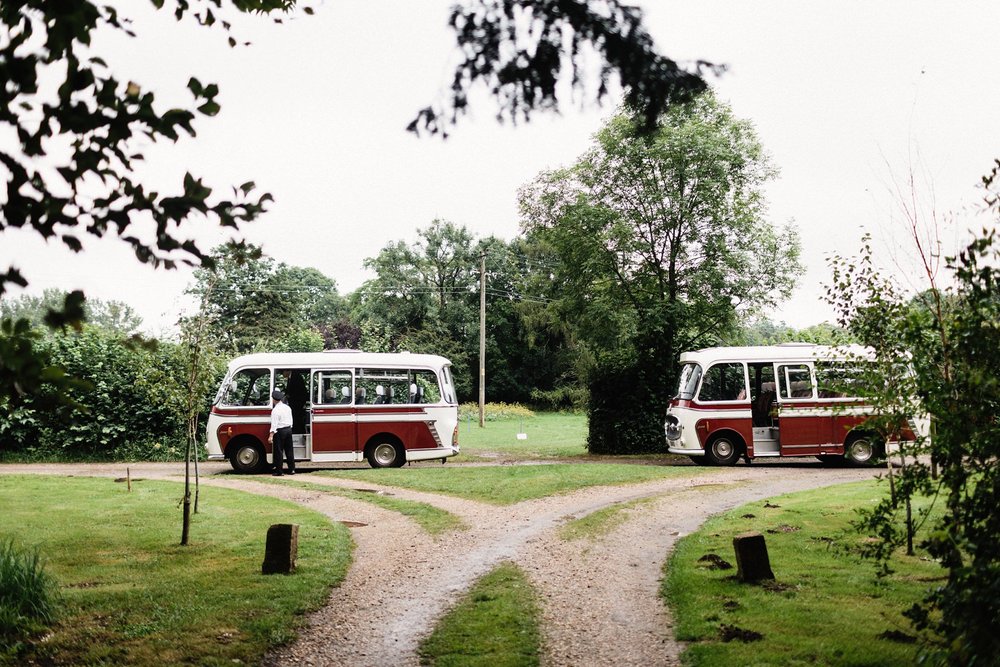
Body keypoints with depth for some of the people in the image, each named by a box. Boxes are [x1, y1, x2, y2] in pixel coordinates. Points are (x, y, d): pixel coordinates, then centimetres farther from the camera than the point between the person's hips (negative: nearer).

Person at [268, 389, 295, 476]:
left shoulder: (275, 410, -14)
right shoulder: (288, 408, 9)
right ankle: (292, 469, 14)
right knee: (289, 450, 12)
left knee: (278, 451, -1)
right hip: (289, 430, 7)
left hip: (280, 431, -7)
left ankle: (278, 471, 1)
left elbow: (274, 424, -20)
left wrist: (271, 436, -21)